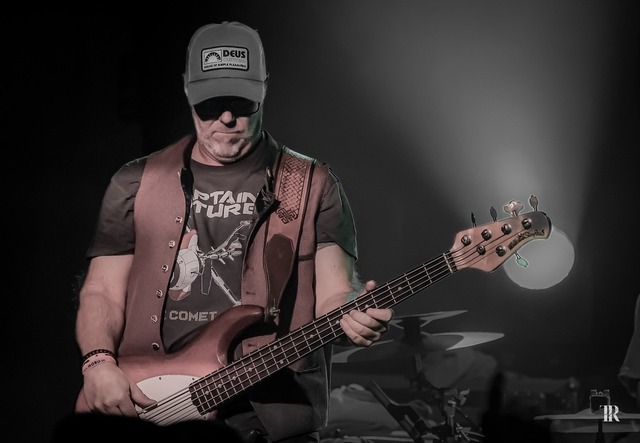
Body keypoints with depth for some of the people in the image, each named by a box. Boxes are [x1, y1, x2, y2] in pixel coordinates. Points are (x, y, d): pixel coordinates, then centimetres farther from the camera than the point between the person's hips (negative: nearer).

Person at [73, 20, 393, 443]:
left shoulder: (313, 187, 10)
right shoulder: (136, 184, 13)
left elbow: (332, 293, 3)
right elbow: (103, 292, 12)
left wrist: (353, 314, -21)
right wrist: (100, 364, -7)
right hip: (145, 405, 1)